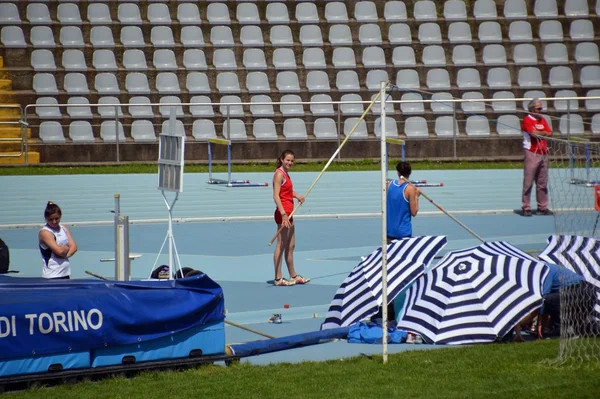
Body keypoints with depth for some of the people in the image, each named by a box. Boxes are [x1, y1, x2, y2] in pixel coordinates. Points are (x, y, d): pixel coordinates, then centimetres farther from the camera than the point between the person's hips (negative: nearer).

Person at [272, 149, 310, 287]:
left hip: (288, 213, 10)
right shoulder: (279, 174, -13)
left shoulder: (286, 174, 16)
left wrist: (297, 195, 9)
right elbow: (276, 196, -21)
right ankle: (278, 278, -3)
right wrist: (283, 214, -29)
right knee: (281, 246, -6)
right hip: (283, 213, -10)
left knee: (290, 246, 16)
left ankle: (293, 276, 24)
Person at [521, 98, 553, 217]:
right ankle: (526, 208, -3)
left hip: (543, 154, 7)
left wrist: (539, 132, -8)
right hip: (531, 154, -7)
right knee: (528, 182, -5)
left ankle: (542, 207, 13)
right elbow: (534, 133, -19)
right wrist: (544, 133, -1)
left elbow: (549, 133, 8)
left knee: (542, 183, 8)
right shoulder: (527, 120, -6)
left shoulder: (542, 120, 16)